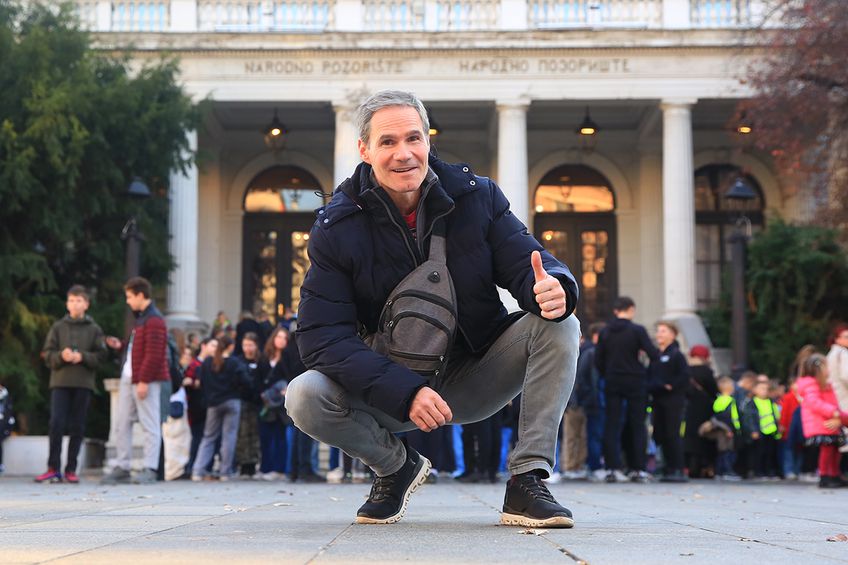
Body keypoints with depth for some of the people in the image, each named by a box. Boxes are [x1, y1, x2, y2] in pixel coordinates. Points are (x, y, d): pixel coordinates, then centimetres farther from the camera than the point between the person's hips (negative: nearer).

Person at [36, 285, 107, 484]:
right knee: (56, 424, -7)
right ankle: (54, 469, -1)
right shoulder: (58, 327, 9)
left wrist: (82, 357, -13)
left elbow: (102, 355, 2)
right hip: (60, 382, 0)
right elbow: (47, 354, 6)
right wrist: (61, 356, -13)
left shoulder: (94, 329, 7)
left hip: (83, 384, 0)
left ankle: (71, 469, 8)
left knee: (77, 427, 2)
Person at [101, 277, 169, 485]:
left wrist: (144, 381, -22)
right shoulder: (140, 318, 19)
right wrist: (121, 345, 10)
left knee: (150, 425, -5)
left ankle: (149, 469, -3)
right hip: (129, 379, 10)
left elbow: (153, 355, -20)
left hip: (146, 381, -10)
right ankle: (122, 468, 15)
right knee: (121, 425, 10)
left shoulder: (153, 321, -13)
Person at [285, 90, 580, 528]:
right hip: (390, 390, -1)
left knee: (558, 326, -22)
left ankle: (526, 483, -17)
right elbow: (321, 336, -17)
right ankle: (396, 467, 5)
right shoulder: (336, 226, -11)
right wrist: (406, 392, -30)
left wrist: (553, 288, -38)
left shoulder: (477, 197, -6)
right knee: (305, 397, -27)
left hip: (476, 380, 1)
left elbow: (528, 264, -10)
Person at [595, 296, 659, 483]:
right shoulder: (637, 330, -8)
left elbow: (598, 360, 5)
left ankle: (612, 468, -1)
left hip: (612, 383, 3)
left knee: (612, 425, 4)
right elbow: (653, 354, -11)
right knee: (637, 425, 4)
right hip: (635, 382, -3)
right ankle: (638, 469, 3)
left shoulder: (605, 332, 5)